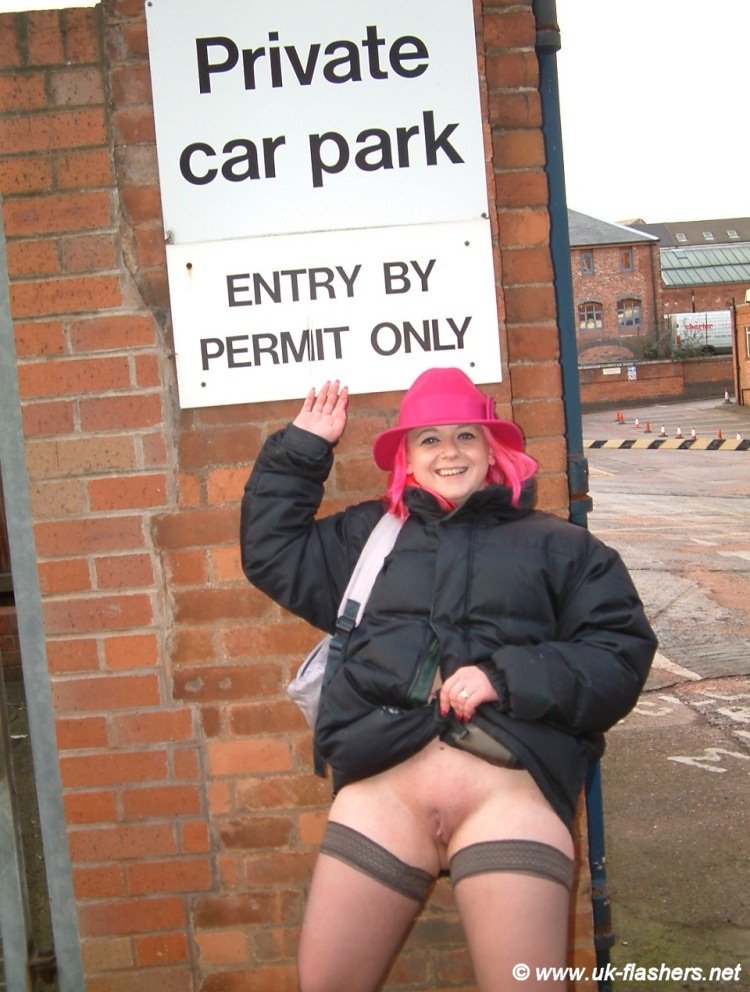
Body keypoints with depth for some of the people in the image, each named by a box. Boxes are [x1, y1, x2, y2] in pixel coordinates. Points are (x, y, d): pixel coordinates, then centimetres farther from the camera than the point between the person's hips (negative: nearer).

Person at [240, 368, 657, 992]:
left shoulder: (557, 544, 18)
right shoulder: (369, 535, 27)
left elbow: (621, 656, 8)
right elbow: (272, 554, 30)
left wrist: (507, 679, -7)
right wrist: (303, 448, 26)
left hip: (510, 783, -2)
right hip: (383, 783, 2)